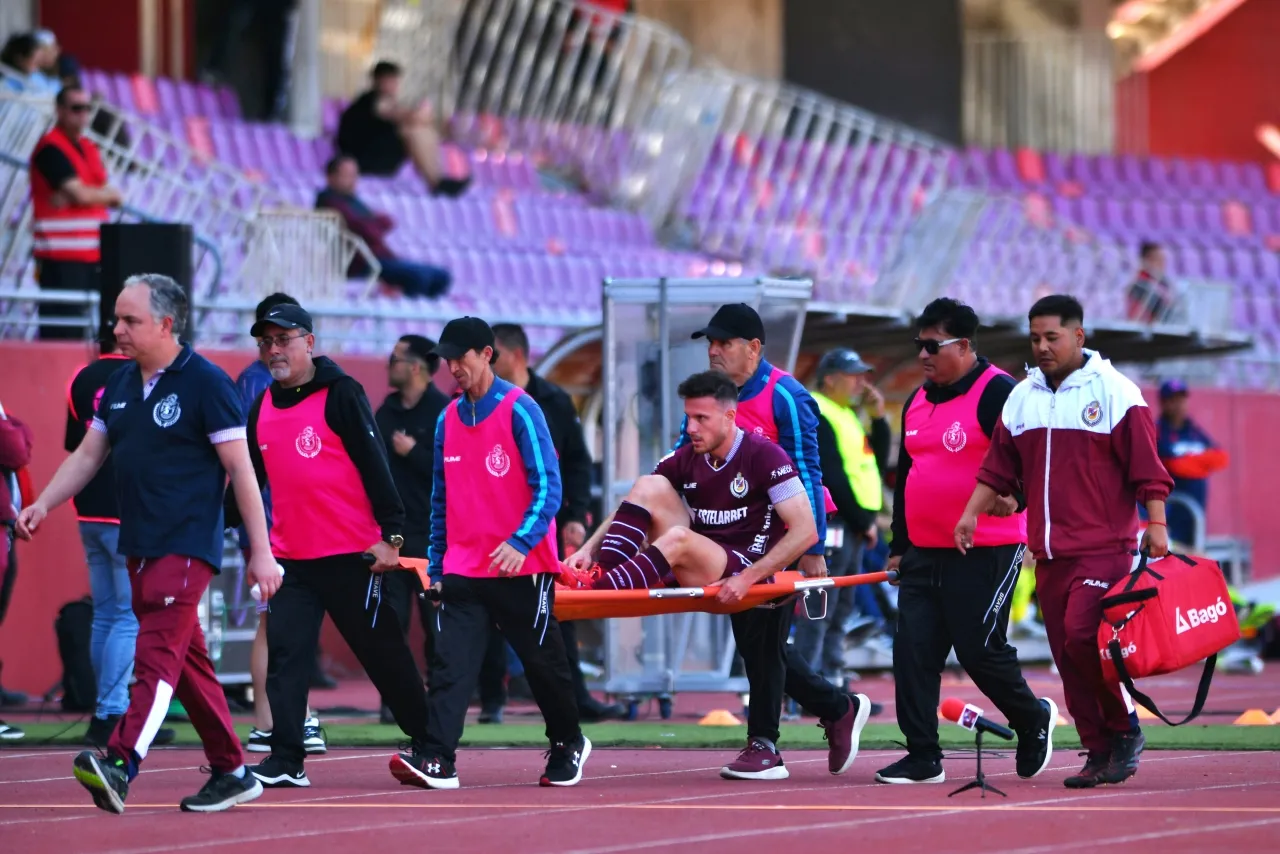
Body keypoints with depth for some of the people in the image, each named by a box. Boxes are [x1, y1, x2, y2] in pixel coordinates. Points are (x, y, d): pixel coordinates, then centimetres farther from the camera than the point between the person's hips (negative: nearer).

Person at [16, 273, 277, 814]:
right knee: (187, 662, 11)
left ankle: (119, 766, -32)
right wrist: (43, 504, 4)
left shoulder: (205, 383, -9)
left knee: (157, 656, -18)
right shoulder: (120, 385, 12)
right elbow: (88, 455, 19)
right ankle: (231, 774, 18)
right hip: (139, 546, 8)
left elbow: (241, 470, -9)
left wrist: (261, 552, -11)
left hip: (187, 546, -8)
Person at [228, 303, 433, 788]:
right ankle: (286, 761, -7)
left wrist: (390, 534, -16)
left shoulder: (340, 394, -7)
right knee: (285, 655, -6)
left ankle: (428, 742, 20)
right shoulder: (262, 410, 11)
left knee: (382, 653, 4)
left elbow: (374, 464, -11)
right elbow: (249, 477, 19)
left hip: (351, 554, -5)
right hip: (291, 560, 5)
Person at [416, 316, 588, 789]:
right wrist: (436, 566, 14)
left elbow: (548, 488, -12)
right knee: (449, 665, -11)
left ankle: (569, 743, 30)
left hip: (522, 571, -4)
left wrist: (521, 542, -25)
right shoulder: (448, 419, 9)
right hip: (463, 570, 4)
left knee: (543, 663, 9)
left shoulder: (520, 410, -8)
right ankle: (438, 762, -18)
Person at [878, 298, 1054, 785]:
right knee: (913, 650, -1)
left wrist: (1015, 496, -34)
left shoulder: (997, 393, -9)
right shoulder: (917, 403, 16)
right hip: (924, 556, 8)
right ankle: (923, 758, 3)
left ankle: (1034, 720, 22)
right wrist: (898, 547, 24)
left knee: (979, 650, -5)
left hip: (986, 555, -8)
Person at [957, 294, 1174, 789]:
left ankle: (1125, 729, -3)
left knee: (1082, 634, -20)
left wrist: (1156, 525, -11)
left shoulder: (1114, 391, -3)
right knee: (1067, 654, 3)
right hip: (1049, 552, 6)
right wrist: (971, 513, 8)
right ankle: (1099, 753, 9)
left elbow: (1146, 465, -5)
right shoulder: (1022, 398, 14)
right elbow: (999, 468, 19)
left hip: (1104, 546, -6)